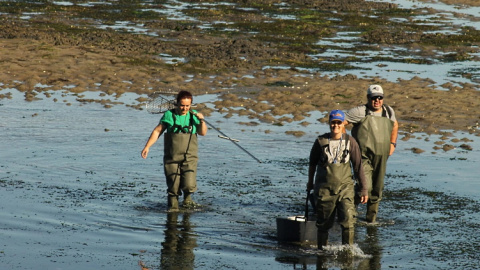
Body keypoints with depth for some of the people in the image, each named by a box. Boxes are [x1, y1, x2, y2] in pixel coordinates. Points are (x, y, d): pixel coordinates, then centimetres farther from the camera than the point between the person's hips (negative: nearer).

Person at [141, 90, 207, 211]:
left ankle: (187, 198, 18)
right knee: (173, 187, -1)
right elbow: (157, 131, 6)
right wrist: (147, 146, 0)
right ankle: (173, 206, 19)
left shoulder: (193, 115, 6)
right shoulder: (169, 115, 1)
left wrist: (202, 121, -14)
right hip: (172, 158, 0)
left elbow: (203, 133, 4)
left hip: (189, 158, 0)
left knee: (189, 185, -13)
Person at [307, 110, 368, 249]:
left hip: (345, 187, 0)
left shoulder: (350, 142, -1)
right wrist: (310, 182, 26)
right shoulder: (321, 141, 0)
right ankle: (322, 250, 23)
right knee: (323, 223, 6)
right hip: (324, 189, 0)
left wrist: (364, 189, 2)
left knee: (348, 220, -13)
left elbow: (358, 166, 3)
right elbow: (312, 163, 16)